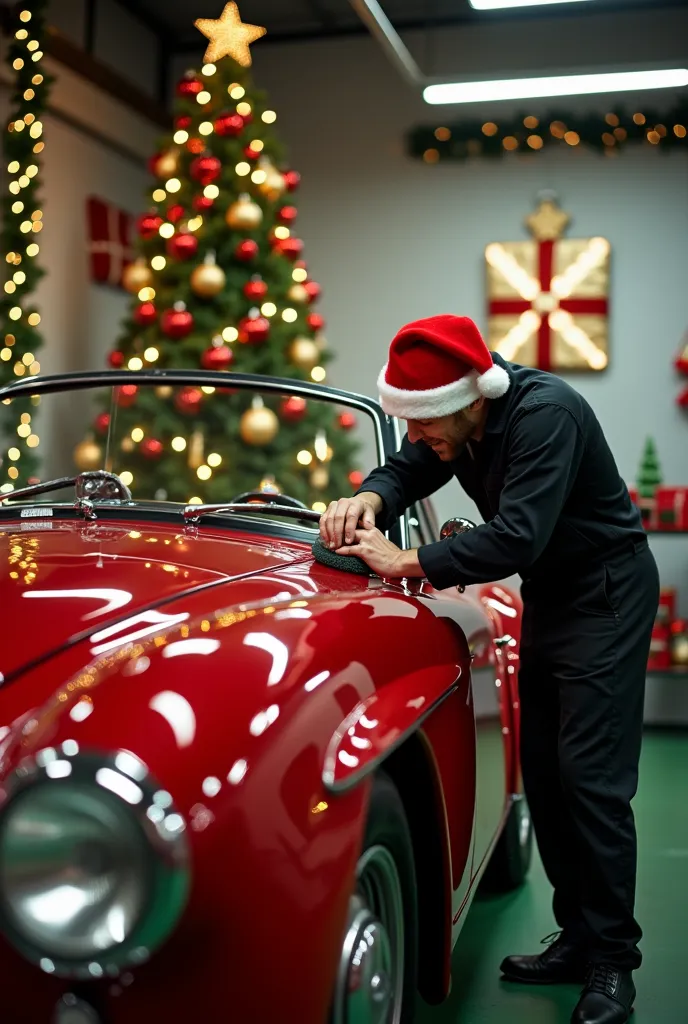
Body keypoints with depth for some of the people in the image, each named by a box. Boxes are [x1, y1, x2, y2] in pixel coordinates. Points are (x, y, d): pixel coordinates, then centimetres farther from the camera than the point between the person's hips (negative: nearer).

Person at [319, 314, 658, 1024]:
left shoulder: (545, 413, -29)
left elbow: (517, 538, -35)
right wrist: (368, 500, -21)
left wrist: (409, 563, -32)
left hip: (607, 594, -8)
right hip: (547, 597, 8)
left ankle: (612, 962, 1)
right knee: (543, 771, 9)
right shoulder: (457, 418, -5)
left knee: (591, 776, -10)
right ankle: (576, 939, 19)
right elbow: (406, 471, 2)